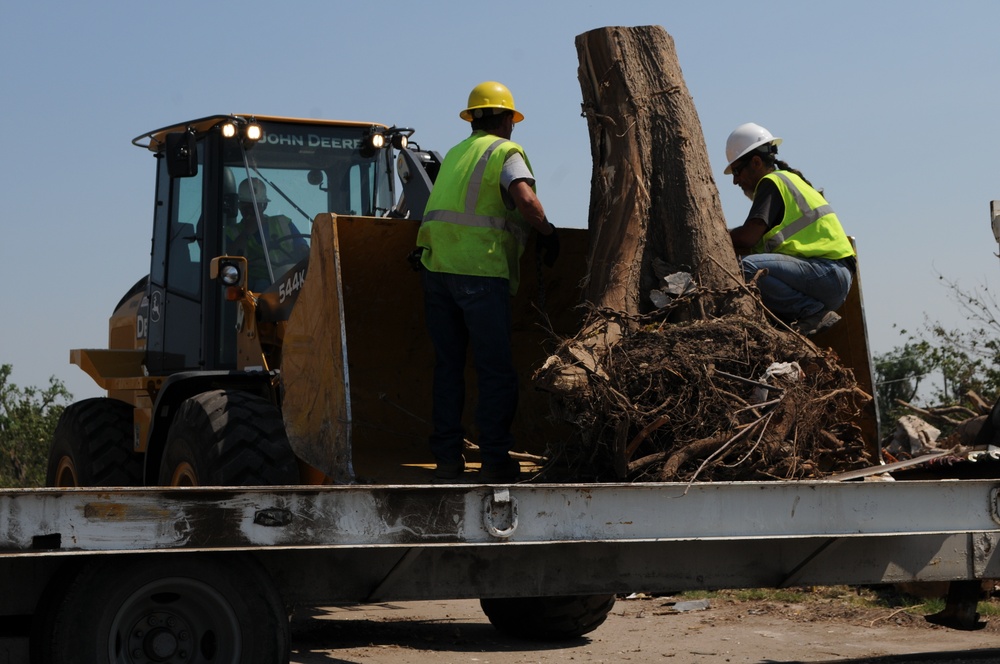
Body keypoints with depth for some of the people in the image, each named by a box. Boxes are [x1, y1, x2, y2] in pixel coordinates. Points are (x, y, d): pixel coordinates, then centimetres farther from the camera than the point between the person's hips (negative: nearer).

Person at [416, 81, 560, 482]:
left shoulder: (455, 153, 20)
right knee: (496, 369, 0)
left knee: (447, 365, 11)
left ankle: (447, 458, 11)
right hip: (480, 269, -6)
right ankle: (495, 461, -1)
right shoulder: (505, 152, 0)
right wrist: (548, 232, -1)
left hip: (437, 265, 6)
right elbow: (525, 199, -17)